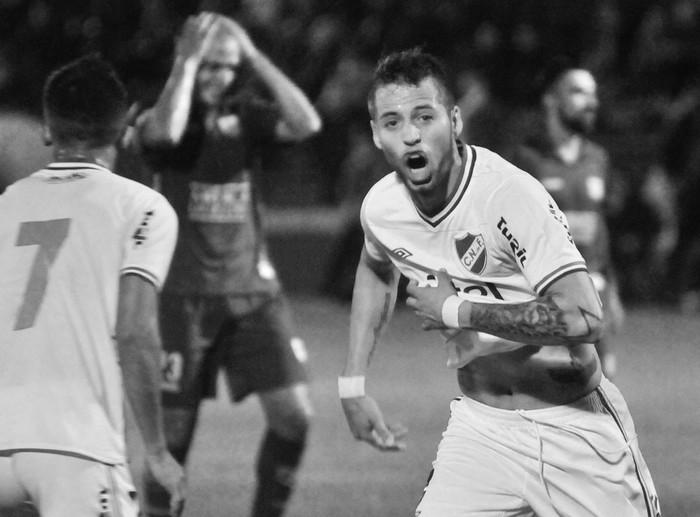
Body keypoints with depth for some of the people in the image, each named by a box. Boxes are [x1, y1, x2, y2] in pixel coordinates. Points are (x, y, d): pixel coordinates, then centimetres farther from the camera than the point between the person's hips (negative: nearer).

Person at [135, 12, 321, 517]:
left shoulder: (246, 116, 4)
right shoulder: (161, 120, -4)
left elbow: (307, 124, -15)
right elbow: (165, 132, -29)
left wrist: (256, 58, -15)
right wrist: (188, 59, -21)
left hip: (254, 291, 2)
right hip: (186, 297, -2)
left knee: (295, 414, -9)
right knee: (174, 431, 1)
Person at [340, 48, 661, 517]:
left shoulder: (511, 194, -23)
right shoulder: (381, 207, -3)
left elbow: (583, 319, -32)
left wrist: (457, 310, -24)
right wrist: (353, 385, 17)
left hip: (573, 423, -4)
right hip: (479, 425, 4)